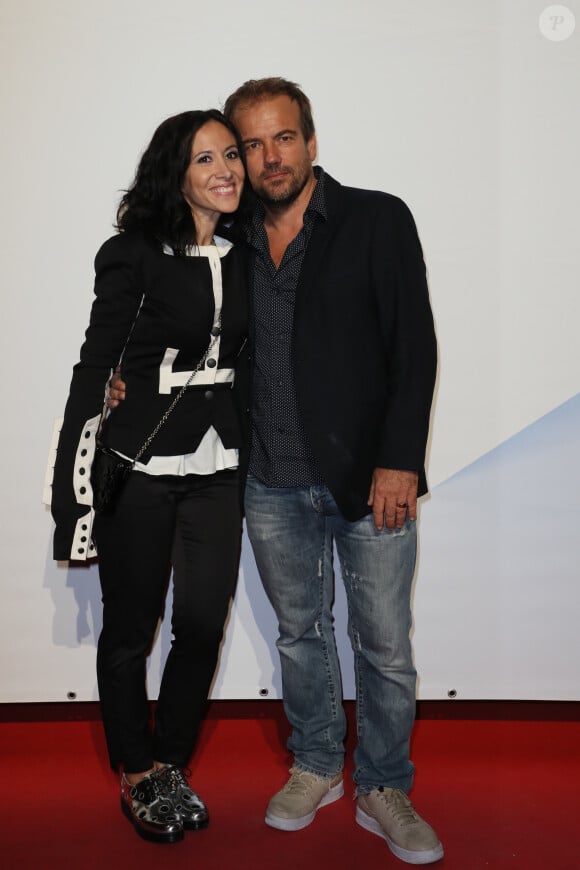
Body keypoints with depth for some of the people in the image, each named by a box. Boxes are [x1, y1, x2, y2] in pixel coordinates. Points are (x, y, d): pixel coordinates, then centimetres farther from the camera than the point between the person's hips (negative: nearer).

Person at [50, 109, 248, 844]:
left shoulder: (242, 256, 7)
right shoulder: (134, 254, -8)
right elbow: (94, 369, -8)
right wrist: (78, 486, -10)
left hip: (216, 469, 5)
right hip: (139, 468, -4)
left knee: (203, 625, 6)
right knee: (130, 629, 9)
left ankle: (171, 763, 30)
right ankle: (137, 776, 30)